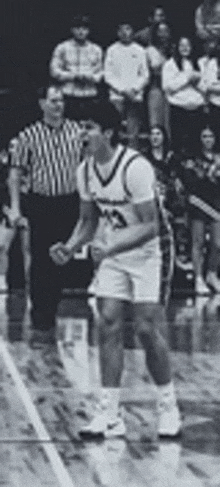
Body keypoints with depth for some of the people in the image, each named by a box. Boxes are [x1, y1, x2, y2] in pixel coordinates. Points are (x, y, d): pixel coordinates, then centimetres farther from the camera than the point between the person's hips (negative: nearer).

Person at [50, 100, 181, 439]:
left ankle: (168, 407, 12)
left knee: (148, 329, -7)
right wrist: (70, 247, -6)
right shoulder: (85, 170, -3)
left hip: (143, 253, -6)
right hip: (110, 254, 6)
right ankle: (109, 415, -2)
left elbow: (151, 226, -23)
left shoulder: (135, 167, -24)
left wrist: (112, 246, -33)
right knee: (108, 326, -4)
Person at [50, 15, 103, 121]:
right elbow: (55, 71, 1)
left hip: (90, 96, 2)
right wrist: (74, 76, -9)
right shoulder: (62, 48, 6)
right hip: (70, 96, -2)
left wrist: (90, 77, -8)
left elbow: (100, 72, 13)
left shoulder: (96, 49, 14)